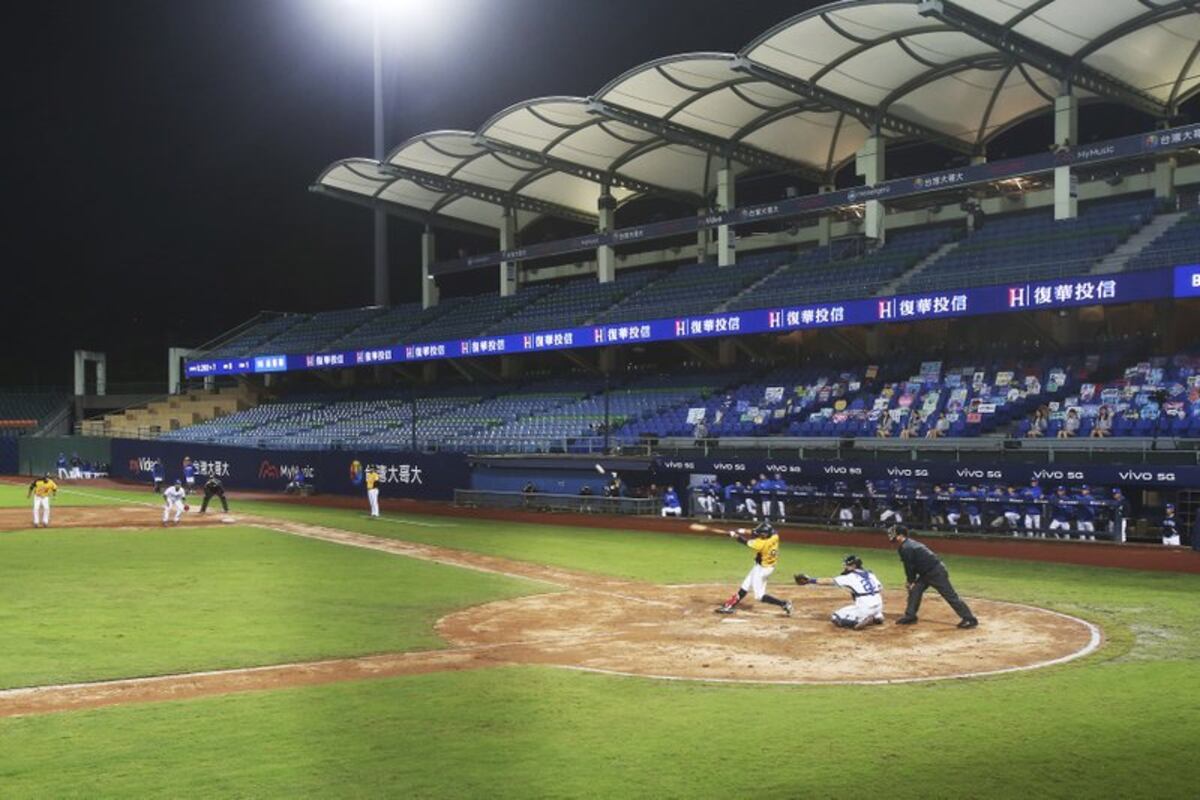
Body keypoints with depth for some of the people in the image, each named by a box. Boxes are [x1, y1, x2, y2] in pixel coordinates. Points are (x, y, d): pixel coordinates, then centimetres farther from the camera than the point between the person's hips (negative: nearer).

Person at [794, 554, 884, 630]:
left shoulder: (851, 576, -1)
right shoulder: (869, 573, 16)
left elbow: (830, 581, -2)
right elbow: (880, 588, 14)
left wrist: (810, 580, 1)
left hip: (864, 608, -7)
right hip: (878, 606, 7)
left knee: (834, 618, 1)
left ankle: (861, 621, -14)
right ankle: (877, 617, 14)